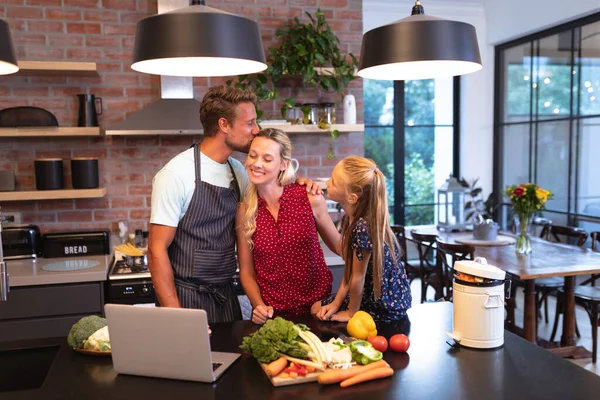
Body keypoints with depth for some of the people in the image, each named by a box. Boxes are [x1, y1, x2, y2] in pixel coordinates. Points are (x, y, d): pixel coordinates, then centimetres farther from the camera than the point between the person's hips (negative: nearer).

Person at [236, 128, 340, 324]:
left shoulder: (310, 199, -9)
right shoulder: (244, 211, -3)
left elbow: (339, 245, 6)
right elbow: (246, 271, 5)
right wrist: (259, 305, -9)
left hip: (317, 308, -1)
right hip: (271, 315, 1)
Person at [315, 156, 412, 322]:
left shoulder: (362, 228, -32)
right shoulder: (350, 219, -5)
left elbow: (357, 279, -21)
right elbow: (349, 270, 1)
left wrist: (351, 313, -7)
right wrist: (336, 303, 1)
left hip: (386, 308, -7)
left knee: (317, 309, 5)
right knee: (316, 308, 16)